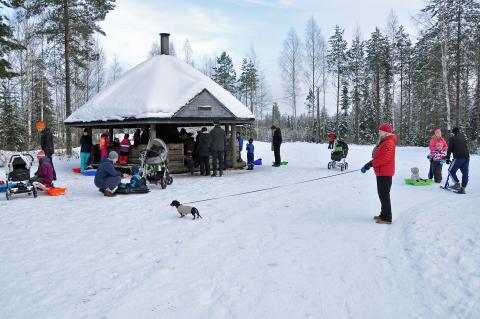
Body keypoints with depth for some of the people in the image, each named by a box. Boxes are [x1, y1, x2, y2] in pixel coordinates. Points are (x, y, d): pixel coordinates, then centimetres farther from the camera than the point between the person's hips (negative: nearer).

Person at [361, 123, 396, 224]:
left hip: (385, 173, -11)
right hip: (381, 172, 11)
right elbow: (377, 156, 17)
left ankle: (387, 218, -1)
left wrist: (370, 164, -19)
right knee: (382, 194, 18)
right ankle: (384, 214, 29)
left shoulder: (389, 143, -18)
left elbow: (384, 158, -26)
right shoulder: (383, 142, 16)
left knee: (384, 195, -6)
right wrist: (369, 164, 5)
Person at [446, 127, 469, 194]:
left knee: (451, 171, 9)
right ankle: (463, 188, 8)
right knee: (465, 173, 8)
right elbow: (466, 146, 23)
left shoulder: (452, 139, 1)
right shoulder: (463, 137, 16)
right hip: (467, 157, 5)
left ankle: (457, 184, -1)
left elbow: (449, 149, -1)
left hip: (458, 158, -5)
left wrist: (447, 159, 5)